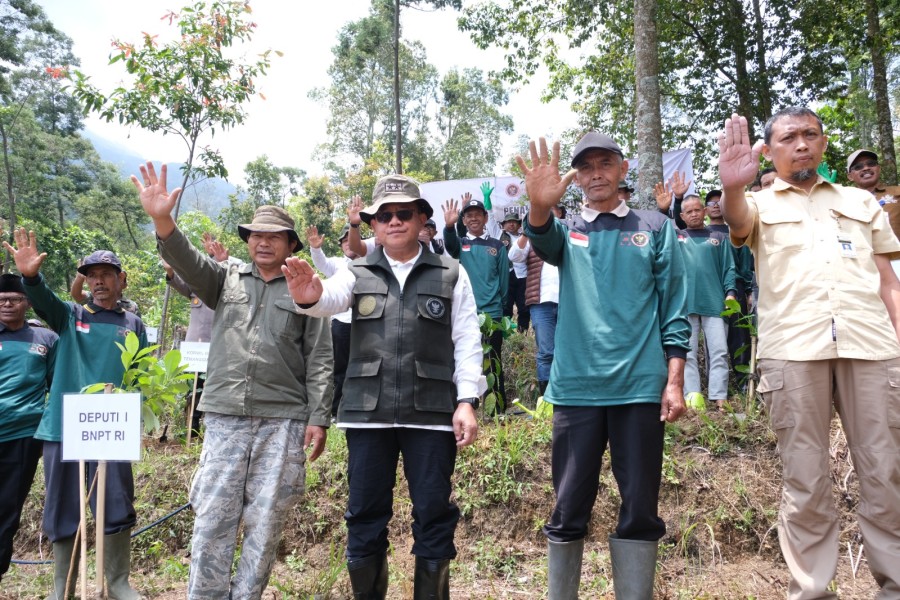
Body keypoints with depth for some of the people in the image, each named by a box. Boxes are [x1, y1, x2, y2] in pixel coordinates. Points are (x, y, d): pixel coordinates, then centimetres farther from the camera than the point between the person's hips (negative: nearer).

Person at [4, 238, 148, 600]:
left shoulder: (133, 324, 11)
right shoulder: (70, 316, 8)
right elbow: (43, 300, -13)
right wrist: (30, 275, -34)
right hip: (63, 427, 0)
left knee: (118, 508, 1)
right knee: (63, 509, 8)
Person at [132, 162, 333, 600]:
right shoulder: (226, 280, 14)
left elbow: (320, 361, 2)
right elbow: (187, 261, -6)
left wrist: (319, 419, -5)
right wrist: (163, 221, -25)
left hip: (283, 421, -1)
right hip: (225, 417, 2)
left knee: (265, 522, 4)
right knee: (211, 519, 2)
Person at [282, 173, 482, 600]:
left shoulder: (450, 275, 8)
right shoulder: (358, 275, 10)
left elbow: (467, 341, 4)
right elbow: (332, 297, -12)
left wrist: (467, 400, -6)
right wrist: (308, 296, -36)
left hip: (432, 411, -1)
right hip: (367, 411, 2)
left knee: (433, 515, 5)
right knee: (365, 515, 9)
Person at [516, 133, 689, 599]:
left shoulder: (655, 227, 9)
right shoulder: (567, 232, 11)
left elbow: (673, 307, 5)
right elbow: (542, 240, -14)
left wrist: (675, 381, -2)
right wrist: (540, 206, -36)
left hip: (641, 386, 0)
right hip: (576, 387, 1)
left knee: (640, 509, 7)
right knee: (569, 508, 7)